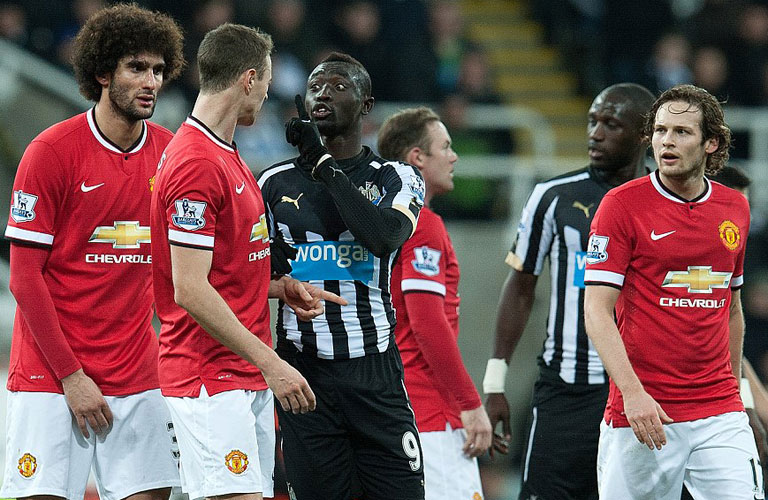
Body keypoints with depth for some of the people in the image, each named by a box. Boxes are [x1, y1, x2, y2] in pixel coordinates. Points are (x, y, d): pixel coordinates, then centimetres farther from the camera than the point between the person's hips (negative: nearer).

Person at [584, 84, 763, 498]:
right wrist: (632, 393, -20)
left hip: (720, 416, 3)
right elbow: (597, 312, -9)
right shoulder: (621, 205, -4)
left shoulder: (735, 209, 10)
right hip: (643, 413, -3)